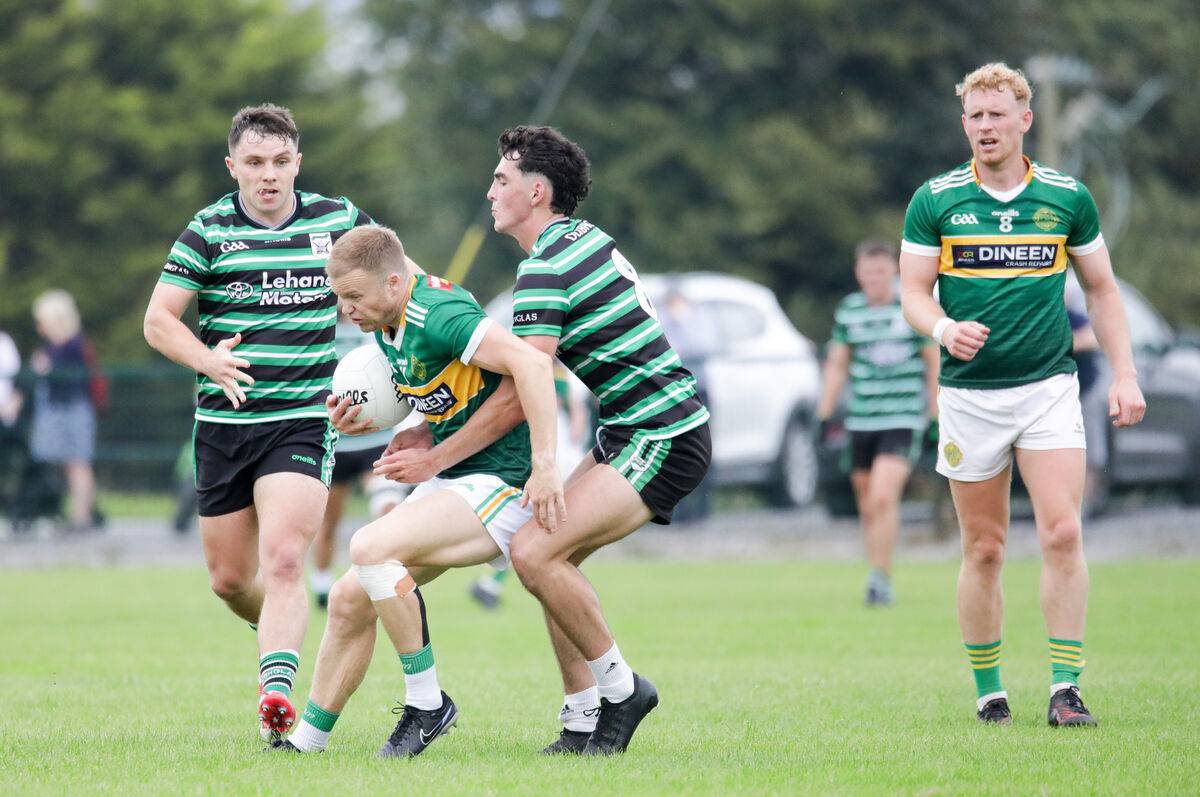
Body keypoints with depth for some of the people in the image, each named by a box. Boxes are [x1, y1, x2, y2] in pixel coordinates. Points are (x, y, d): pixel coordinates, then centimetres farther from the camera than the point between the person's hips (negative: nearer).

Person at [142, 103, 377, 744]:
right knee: (229, 579, 9)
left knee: (283, 559, -21)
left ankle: (276, 690, -29)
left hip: (304, 419, -2)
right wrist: (208, 360, -21)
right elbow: (158, 320, -2)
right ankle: (282, 631, 39)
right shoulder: (209, 230, 0)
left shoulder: (338, 220, 3)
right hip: (223, 422, 2)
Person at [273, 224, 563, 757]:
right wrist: (361, 421, 4)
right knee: (349, 599, 3)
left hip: (501, 482, -10)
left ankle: (427, 703, -15)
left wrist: (545, 466, -35)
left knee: (371, 549, -27)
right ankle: (306, 743, 12)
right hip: (450, 476, 10)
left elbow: (531, 362, -33)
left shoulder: (437, 315, -23)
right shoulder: (388, 324, 7)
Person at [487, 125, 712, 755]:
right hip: (639, 432, 11)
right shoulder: (585, 240, 14)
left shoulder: (546, 268, -16)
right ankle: (582, 721, 10)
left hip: (661, 441, -11)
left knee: (535, 553, -19)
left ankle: (619, 686, -5)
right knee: (551, 556, 11)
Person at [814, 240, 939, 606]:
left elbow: (934, 360, 5)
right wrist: (824, 413, 11)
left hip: (904, 419, -4)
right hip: (861, 421, 4)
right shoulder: (848, 312, 7)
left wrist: (937, 412, 3)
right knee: (867, 506, 7)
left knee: (883, 497, -19)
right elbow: (837, 364, 16)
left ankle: (880, 578, -13)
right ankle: (880, 580, 21)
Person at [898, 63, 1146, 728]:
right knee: (984, 549, 2)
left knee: (1062, 533, -13)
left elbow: (1101, 289, 12)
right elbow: (913, 291, 2)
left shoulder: (1068, 197, 4)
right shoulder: (934, 201, 1)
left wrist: (1124, 374, 4)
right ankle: (987, 690, 14)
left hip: (1048, 386, 0)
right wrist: (944, 329, -20)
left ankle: (1066, 686, -9)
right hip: (969, 392, 0)